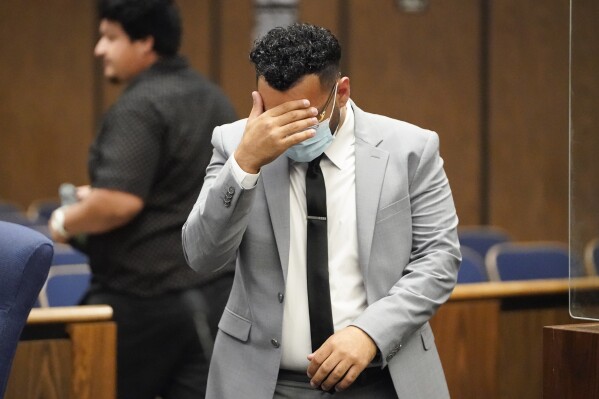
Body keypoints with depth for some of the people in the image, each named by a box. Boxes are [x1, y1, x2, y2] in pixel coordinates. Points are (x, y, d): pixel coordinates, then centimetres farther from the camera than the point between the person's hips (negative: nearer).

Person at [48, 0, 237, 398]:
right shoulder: (213, 98, 13)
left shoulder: (139, 106, -16)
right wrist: (99, 195, 23)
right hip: (216, 288, 7)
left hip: (148, 296, -7)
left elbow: (120, 203, -25)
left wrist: (65, 223, -6)